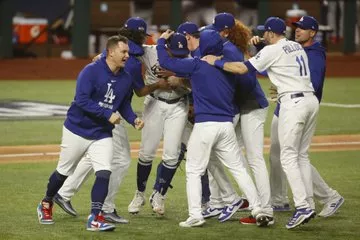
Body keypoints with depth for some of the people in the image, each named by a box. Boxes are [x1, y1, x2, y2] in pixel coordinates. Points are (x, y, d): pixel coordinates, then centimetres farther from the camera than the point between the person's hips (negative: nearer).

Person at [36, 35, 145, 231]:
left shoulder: (126, 79, 0)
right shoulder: (91, 71, -19)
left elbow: (124, 104, 11)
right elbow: (82, 100, -25)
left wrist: (133, 119, -8)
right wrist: (108, 115, -28)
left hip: (102, 135, 4)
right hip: (77, 130, -4)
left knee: (104, 173, -13)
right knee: (63, 172, 11)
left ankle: (95, 219, -9)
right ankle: (46, 205, 35)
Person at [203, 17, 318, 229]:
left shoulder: (273, 50, -6)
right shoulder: (297, 47, 17)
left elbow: (242, 68, -9)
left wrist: (216, 62, 0)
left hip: (294, 103, -8)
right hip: (311, 100, 8)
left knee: (289, 157, -6)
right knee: (302, 155, 14)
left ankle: (302, 207, -16)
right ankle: (308, 204, 10)